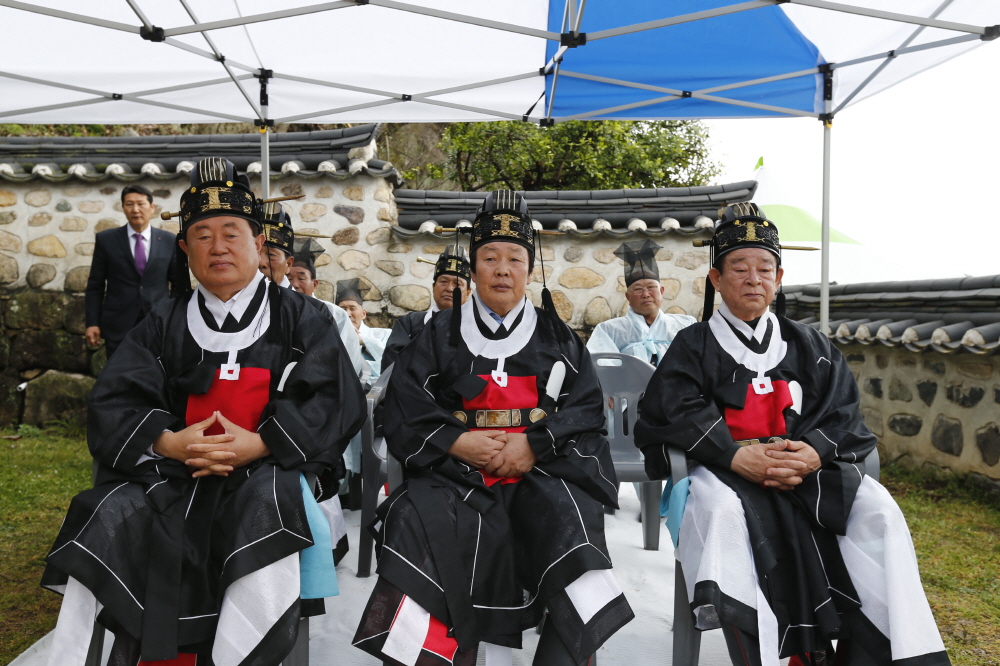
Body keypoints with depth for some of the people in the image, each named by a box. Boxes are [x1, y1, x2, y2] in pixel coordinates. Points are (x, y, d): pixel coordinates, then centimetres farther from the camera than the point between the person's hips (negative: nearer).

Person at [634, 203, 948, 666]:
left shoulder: (808, 345, 19)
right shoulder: (694, 345, 10)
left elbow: (841, 411, 7)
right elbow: (672, 409, -7)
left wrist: (814, 452, -17)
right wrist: (736, 456, -23)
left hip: (808, 469, 3)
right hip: (724, 470, -3)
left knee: (877, 508, -23)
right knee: (720, 506, -36)